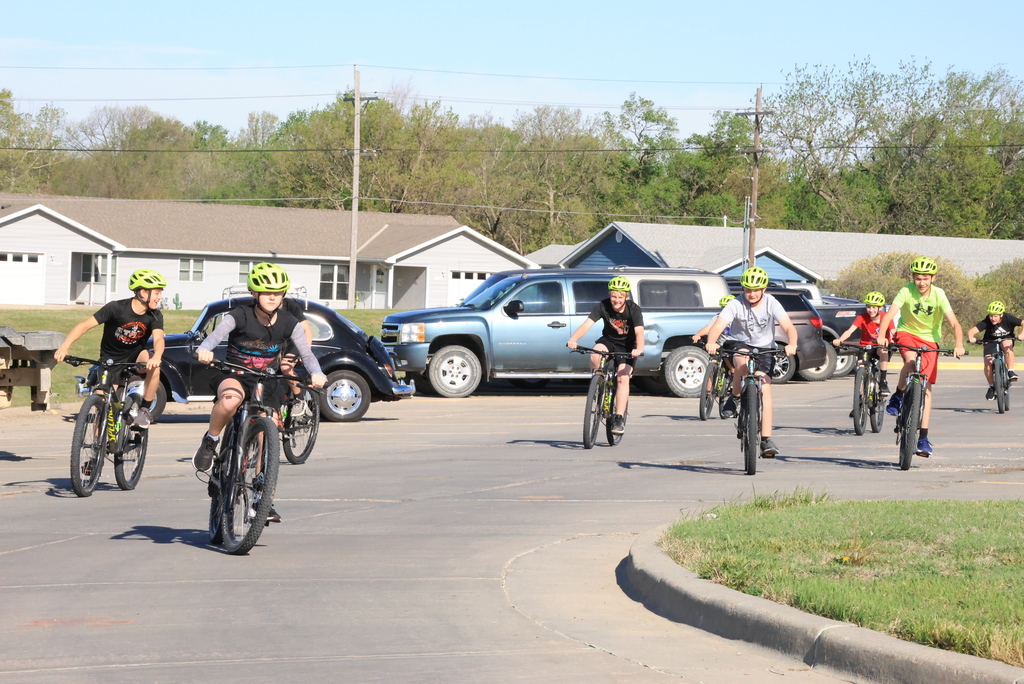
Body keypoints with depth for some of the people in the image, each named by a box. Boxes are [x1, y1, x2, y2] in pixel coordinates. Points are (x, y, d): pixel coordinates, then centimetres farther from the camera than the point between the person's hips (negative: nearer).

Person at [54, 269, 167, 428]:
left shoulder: (155, 316, -13)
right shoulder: (116, 308, -21)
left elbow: (158, 339, -29)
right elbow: (84, 326, -23)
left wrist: (156, 356, -53)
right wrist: (64, 347, -36)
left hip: (134, 357, 2)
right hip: (110, 360, -2)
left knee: (153, 365, -31)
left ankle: (145, 409, -14)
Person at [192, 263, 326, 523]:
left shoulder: (288, 323, -6)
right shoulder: (239, 317, -14)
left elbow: (306, 352, -14)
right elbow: (216, 334, -30)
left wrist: (316, 373, -37)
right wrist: (204, 350, -54)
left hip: (267, 384, 3)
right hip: (235, 375, -3)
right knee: (231, 398, -40)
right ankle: (210, 443, -14)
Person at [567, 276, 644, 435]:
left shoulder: (634, 309, -23)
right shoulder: (603, 306, -19)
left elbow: (639, 332, -35)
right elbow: (587, 324, -29)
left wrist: (639, 349, -56)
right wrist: (573, 340, -47)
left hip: (627, 346, -2)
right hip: (609, 340, 2)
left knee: (623, 378, -20)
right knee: (595, 355, -32)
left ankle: (619, 418, -16)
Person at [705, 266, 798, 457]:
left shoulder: (771, 303, -14)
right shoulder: (736, 304, -16)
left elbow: (789, 326, -25)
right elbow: (718, 326, -29)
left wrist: (791, 344, -46)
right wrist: (711, 342, -51)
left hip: (764, 348, 1)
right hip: (739, 344, -1)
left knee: (765, 388, -15)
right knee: (743, 361, -38)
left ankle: (766, 439, -14)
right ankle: (734, 398, -12)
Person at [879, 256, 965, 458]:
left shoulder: (938, 295, -16)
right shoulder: (907, 291, -19)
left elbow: (954, 323, -22)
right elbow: (889, 314, -29)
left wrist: (959, 344, -39)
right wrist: (881, 336, -46)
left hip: (930, 340, 1)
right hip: (907, 333, -1)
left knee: (926, 388, -3)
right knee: (911, 360, -36)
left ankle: (923, 438, 1)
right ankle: (898, 396, -9)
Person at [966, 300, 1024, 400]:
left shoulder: (1008, 318, -24)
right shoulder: (986, 322, -24)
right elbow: (971, 331, -30)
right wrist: (971, 338, -51)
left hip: (1006, 339, -1)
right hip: (991, 342, 1)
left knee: (1007, 345, -37)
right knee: (988, 364, -18)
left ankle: (1011, 371, -27)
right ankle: (991, 386, 7)